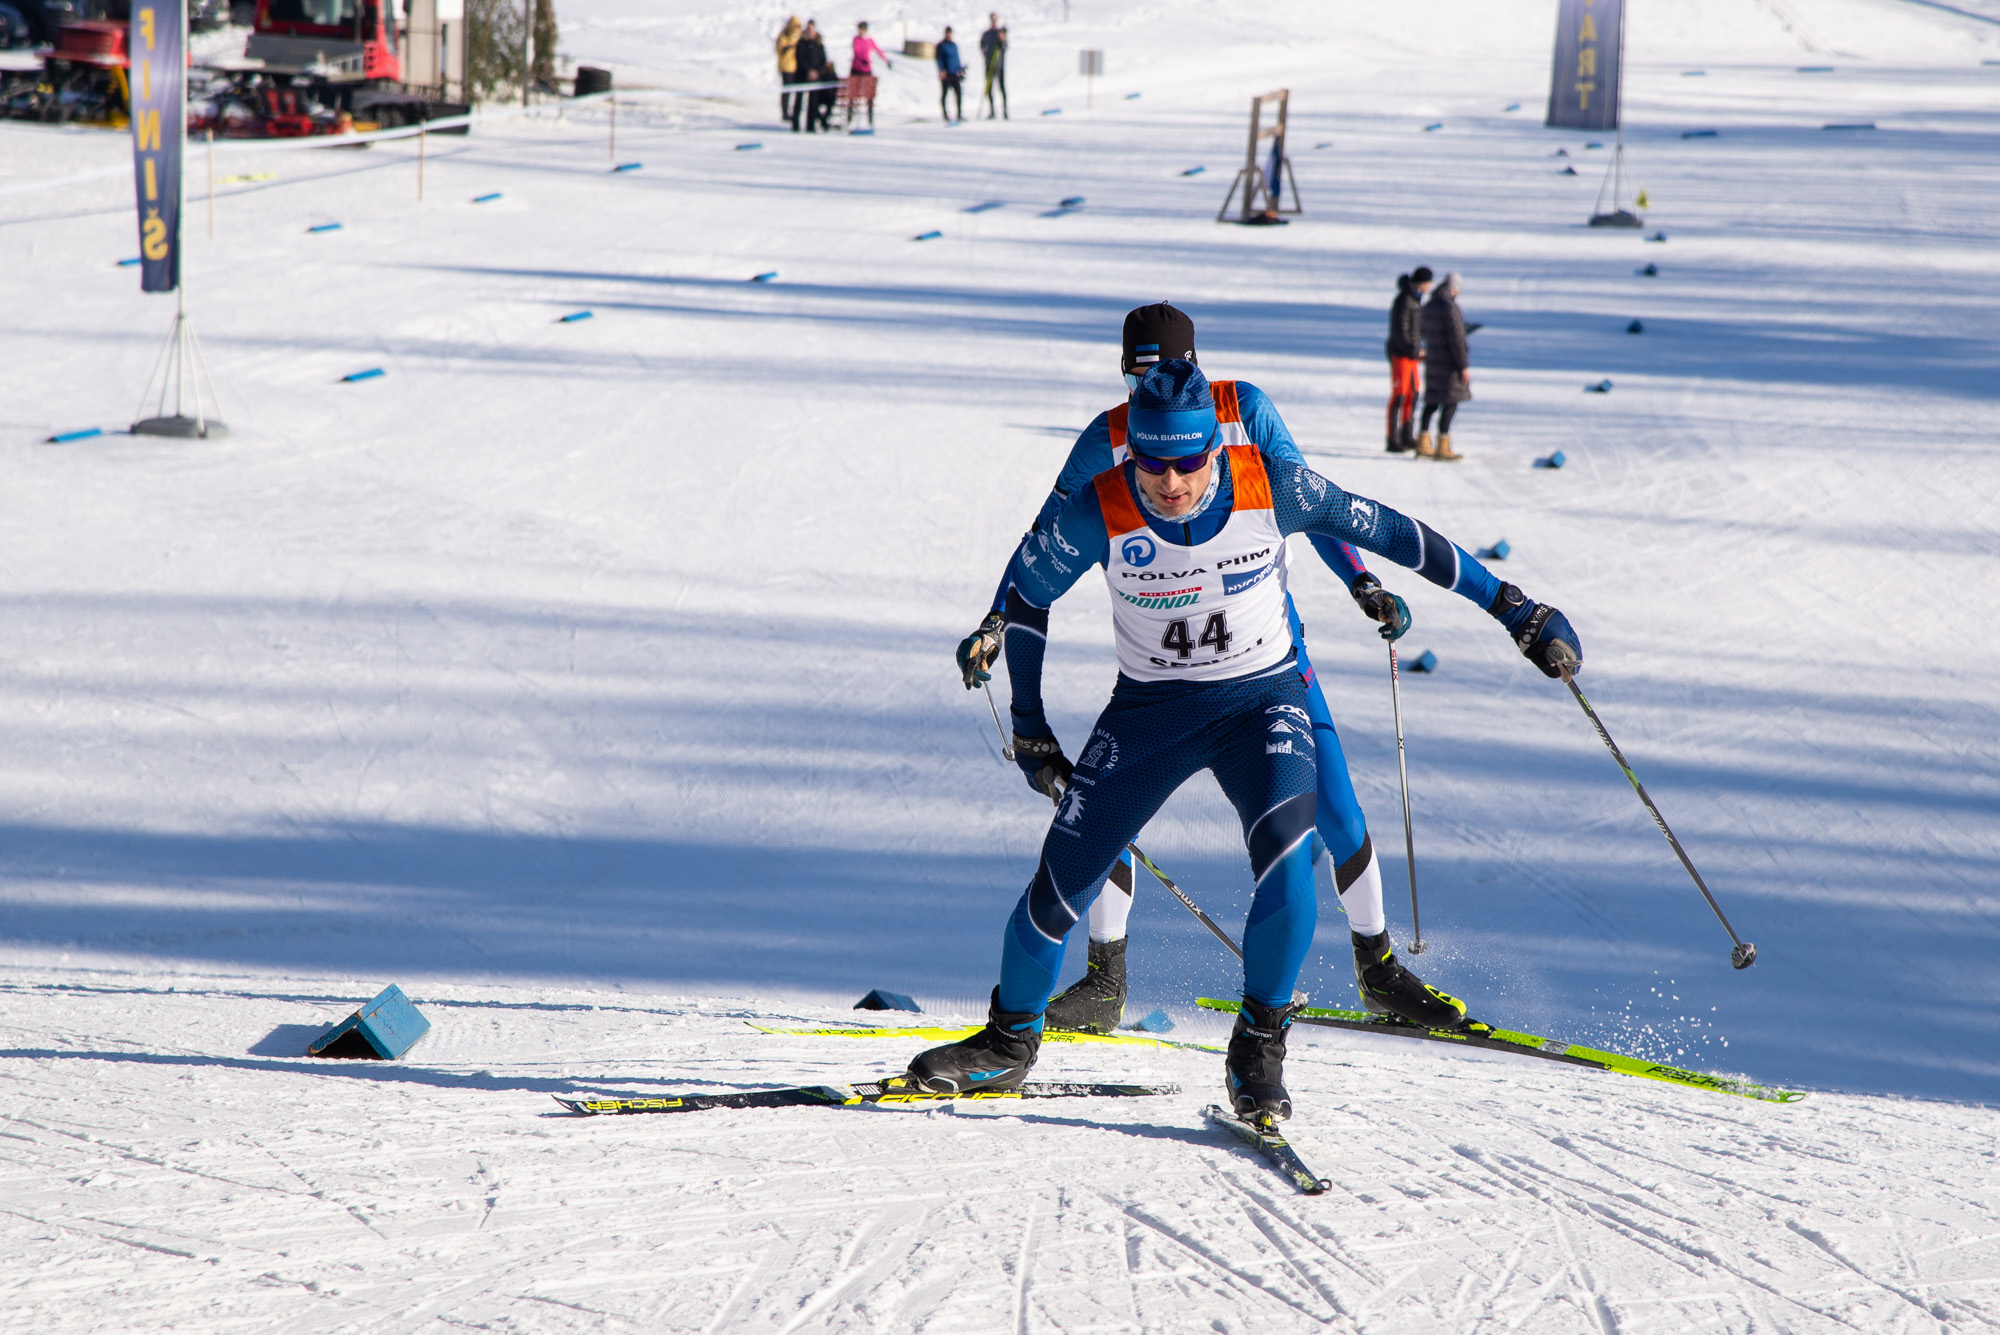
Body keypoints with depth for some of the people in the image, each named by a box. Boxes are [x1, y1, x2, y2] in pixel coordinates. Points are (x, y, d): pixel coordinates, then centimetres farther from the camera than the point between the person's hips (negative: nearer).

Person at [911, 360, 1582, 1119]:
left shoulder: (1271, 488, -21)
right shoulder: (1101, 512, -21)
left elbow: (1388, 533, -9)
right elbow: (1027, 592, -3)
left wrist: (1512, 607, -4)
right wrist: (1028, 725, 1)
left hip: (1263, 700, -1)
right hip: (1150, 709, 1)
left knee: (1287, 861, -27)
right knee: (1063, 878, -2)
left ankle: (1257, 1053, -8)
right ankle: (1009, 1042, 25)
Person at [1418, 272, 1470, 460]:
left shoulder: (1428, 306, 8)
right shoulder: (1450, 307, -17)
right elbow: (1456, 338, -19)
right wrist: (1463, 366, -16)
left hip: (1433, 360, 8)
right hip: (1450, 363, -8)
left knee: (1431, 402, 13)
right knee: (1450, 403, -3)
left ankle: (1422, 444, 12)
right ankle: (1443, 447, -5)